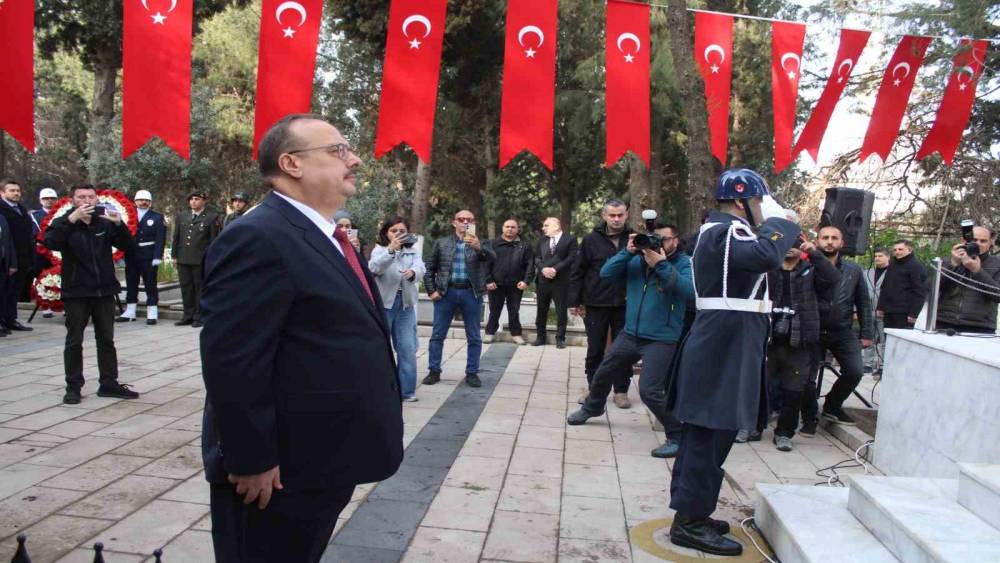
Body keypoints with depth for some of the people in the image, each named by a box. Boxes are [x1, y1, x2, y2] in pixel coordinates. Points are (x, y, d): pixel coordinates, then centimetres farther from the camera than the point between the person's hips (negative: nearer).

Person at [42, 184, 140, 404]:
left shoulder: (105, 221, 7)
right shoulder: (64, 223, -1)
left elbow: (126, 244, -1)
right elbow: (52, 242, -20)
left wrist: (119, 224, -19)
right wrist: (72, 219, -30)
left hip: (104, 291, 3)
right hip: (76, 292, -3)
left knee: (106, 340, 8)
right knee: (74, 341, 3)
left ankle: (109, 383, 16)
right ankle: (73, 386, 12)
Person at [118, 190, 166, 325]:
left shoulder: (157, 218, 2)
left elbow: (160, 239, -4)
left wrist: (157, 257, -13)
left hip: (148, 257, -3)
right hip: (131, 256, 3)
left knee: (150, 285, 2)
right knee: (131, 285, 11)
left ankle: (152, 314, 5)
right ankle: (130, 313, 21)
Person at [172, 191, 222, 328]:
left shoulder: (212, 217, -1)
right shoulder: (181, 217, 14)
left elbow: (213, 239, -2)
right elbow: (176, 237, 16)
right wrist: (175, 255, 10)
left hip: (201, 260, -5)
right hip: (183, 259, 5)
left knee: (200, 288, 1)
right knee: (186, 288, 9)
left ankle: (199, 317, 7)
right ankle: (188, 315, 17)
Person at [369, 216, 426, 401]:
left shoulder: (413, 250, 8)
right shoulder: (379, 250, -2)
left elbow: (420, 267, -11)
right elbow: (374, 267, -24)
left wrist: (412, 272, -35)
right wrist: (391, 249, -40)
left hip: (405, 304, 3)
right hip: (383, 303, -2)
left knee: (408, 348, 2)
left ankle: (407, 390, 11)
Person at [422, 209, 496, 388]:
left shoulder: (480, 243, 3)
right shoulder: (441, 243, 7)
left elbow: (492, 256, -18)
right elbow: (430, 268, 10)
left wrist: (478, 247, -37)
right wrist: (431, 290, 0)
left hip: (471, 293, 0)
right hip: (446, 292, 1)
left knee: (474, 337, 5)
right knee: (438, 335, 5)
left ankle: (472, 373, 15)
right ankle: (434, 371, 15)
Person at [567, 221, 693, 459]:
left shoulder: (683, 263, -9)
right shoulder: (638, 260, 3)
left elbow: (689, 289, -27)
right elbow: (606, 273, -4)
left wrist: (661, 265, -29)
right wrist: (627, 252, -16)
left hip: (661, 339, -6)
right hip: (630, 334, 6)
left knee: (649, 390, -18)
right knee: (602, 374, 21)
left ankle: (678, 437, 0)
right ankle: (591, 408, 50)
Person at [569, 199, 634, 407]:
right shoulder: (591, 240, -1)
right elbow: (577, 272, 1)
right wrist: (574, 301, -2)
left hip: (624, 304, 1)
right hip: (596, 304, 0)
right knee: (595, 349, 9)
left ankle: (621, 390, 20)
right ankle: (593, 388, 23)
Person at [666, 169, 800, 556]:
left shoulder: (720, 231, 21)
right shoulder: (726, 231, -15)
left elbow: (755, 260, 20)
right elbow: (766, 256, -31)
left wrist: (774, 229, 9)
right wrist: (782, 224, -13)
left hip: (721, 347, 11)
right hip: (723, 349, -11)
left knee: (704, 434, 15)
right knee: (711, 435, -6)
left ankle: (691, 512, 25)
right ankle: (689, 522, 1)